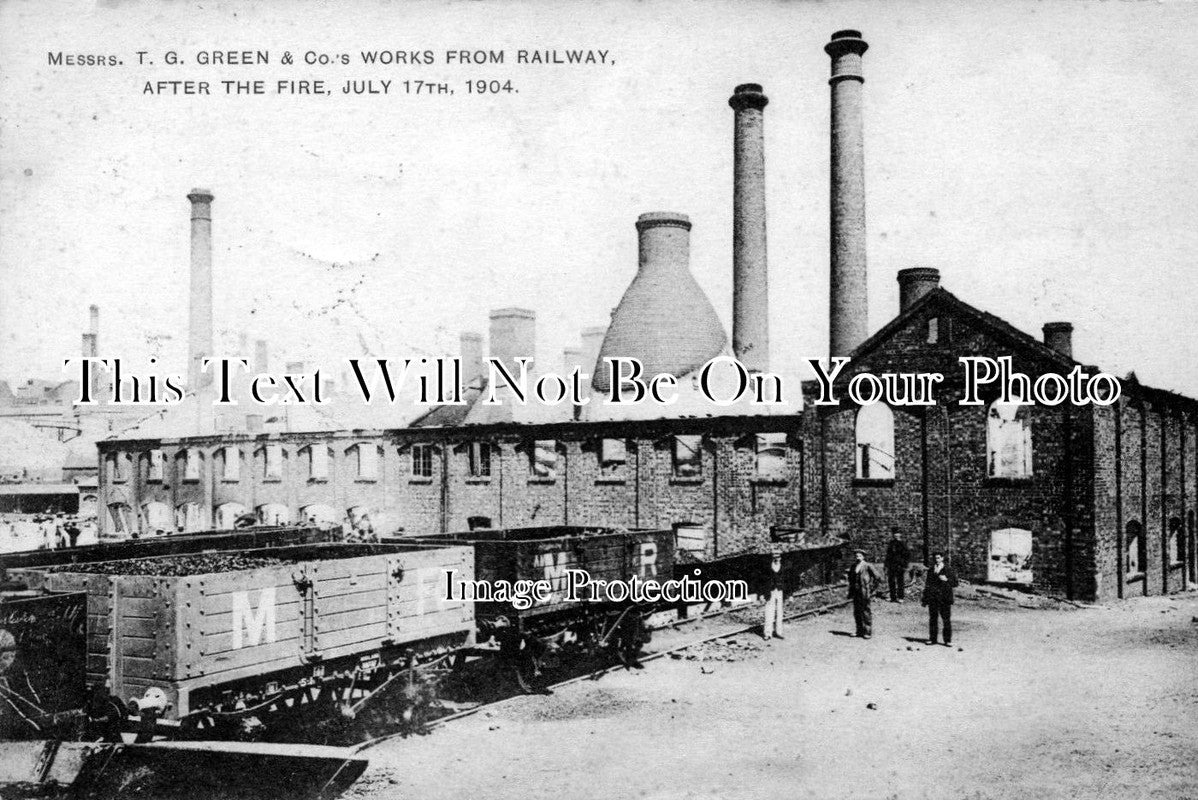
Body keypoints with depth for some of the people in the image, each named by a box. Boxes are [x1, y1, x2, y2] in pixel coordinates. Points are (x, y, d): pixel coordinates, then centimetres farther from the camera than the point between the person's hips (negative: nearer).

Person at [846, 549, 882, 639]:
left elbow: (877, 576, -5)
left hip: (864, 591, -6)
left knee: (866, 612, -3)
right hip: (855, 593, 6)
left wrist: (872, 588, -5)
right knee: (857, 612, 9)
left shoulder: (868, 566, -5)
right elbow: (850, 578, 26)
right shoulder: (853, 567, 14)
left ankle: (868, 632, 2)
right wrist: (850, 592, 17)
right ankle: (860, 631, 18)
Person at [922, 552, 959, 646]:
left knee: (946, 619, -5)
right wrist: (925, 599, 16)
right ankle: (932, 639, 11)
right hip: (932, 598, 4)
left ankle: (947, 640, 0)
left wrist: (946, 580, -17)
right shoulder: (930, 570, 16)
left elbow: (955, 583, 2)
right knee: (932, 619, 4)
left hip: (944, 598, -4)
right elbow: (927, 584, 21)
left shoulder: (948, 569, 3)